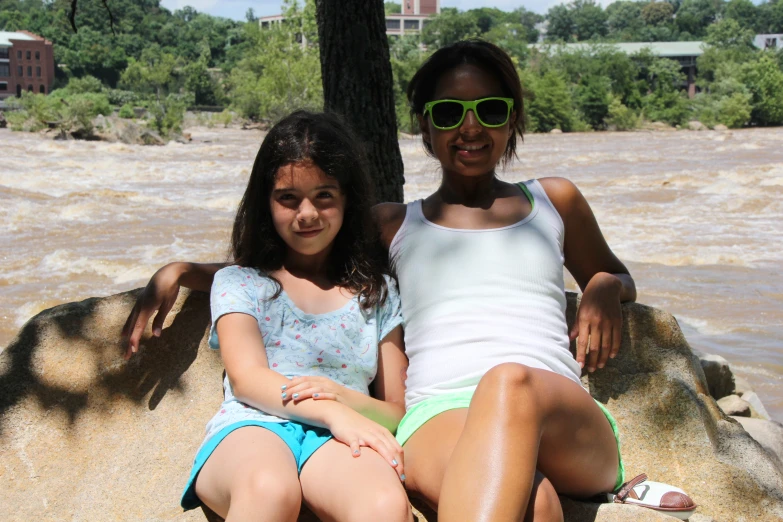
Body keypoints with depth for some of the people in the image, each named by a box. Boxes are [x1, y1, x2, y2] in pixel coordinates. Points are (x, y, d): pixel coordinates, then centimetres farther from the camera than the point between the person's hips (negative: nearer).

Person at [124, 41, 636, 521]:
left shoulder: (554, 201, 25)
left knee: (511, 382, -42)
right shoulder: (394, 224, 24)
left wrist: (605, 288, 13)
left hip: (563, 423, 1)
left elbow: (619, 278, 39)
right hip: (440, 416, 0)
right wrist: (181, 270, 20)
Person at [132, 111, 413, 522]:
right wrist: (333, 413, -18)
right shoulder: (238, 283, 20)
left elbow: (397, 412, 19)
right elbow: (247, 378, 1)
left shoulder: (377, 291, 24)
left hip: (336, 441, 1)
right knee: (270, 489, -41)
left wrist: (338, 394, -6)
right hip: (250, 428, -1)